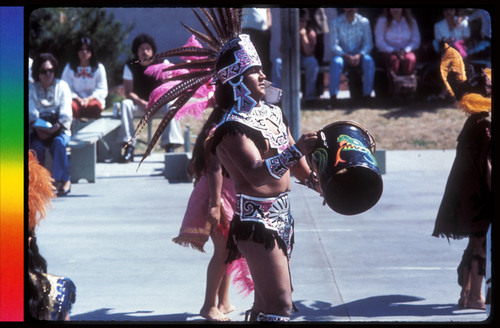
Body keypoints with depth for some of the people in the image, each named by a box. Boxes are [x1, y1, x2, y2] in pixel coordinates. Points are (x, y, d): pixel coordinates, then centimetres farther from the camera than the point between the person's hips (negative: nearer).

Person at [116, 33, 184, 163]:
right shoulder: (130, 66, -5)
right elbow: (129, 92, -10)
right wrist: (142, 103, -28)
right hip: (138, 101, 1)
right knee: (126, 104, -31)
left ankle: (170, 146, -36)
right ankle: (129, 149, -34)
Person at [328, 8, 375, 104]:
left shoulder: (364, 22, 2)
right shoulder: (335, 23, -1)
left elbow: (368, 43, -1)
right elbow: (334, 45, -6)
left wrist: (359, 55, -21)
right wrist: (346, 56, -22)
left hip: (359, 56, 1)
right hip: (342, 55, -1)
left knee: (369, 61, -31)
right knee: (336, 62, -34)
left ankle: (367, 95, -29)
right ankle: (333, 97, -36)